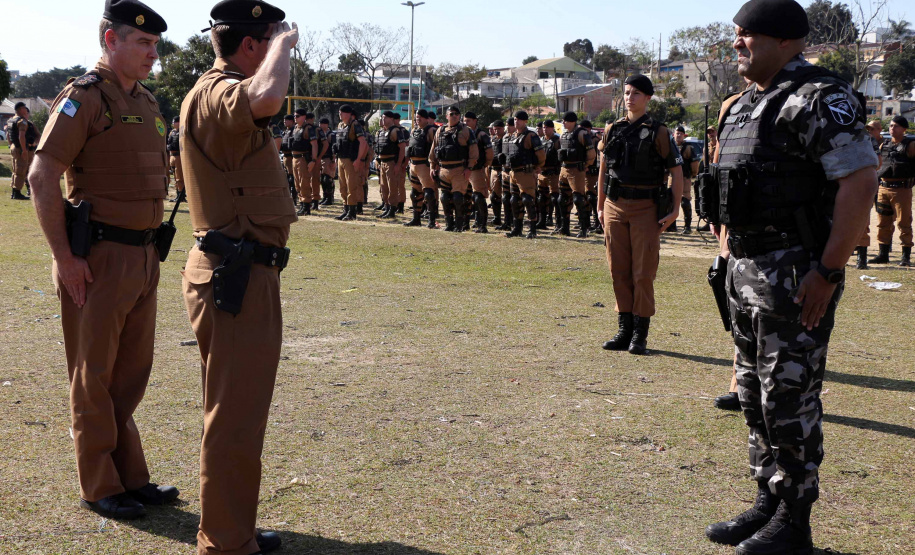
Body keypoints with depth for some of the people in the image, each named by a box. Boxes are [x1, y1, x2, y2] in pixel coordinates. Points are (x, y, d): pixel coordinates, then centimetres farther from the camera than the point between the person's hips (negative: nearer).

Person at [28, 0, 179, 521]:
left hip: (143, 256, 8)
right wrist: (65, 258, -18)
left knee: (133, 371, 14)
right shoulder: (84, 97, -11)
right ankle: (100, 488, 14)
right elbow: (42, 176, -16)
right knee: (95, 375, 3)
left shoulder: (148, 102, 14)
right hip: (99, 257, -8)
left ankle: (132, 477, 26)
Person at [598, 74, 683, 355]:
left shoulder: (658, 132, -2)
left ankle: (640, 333, 4)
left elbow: (676, 170, -1)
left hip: (645, 208, -4)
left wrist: (675, 209, -7)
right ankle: (625, 329, 15)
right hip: (615, 207, 4)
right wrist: (600, 207, 13)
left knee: (643, 273, -3)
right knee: (619, 271, 6)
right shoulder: (612, 130, 11)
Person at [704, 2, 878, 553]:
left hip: (795, 273, -9)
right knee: (756, 394, 15)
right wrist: (728, 251, 17)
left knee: (789, 399, -2)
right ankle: (767, 504, 29)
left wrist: (828, 272, -23)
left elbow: (860, 182, -20)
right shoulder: (743, 105, 15)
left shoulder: (820, 97, -13)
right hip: (745, 271, 9)